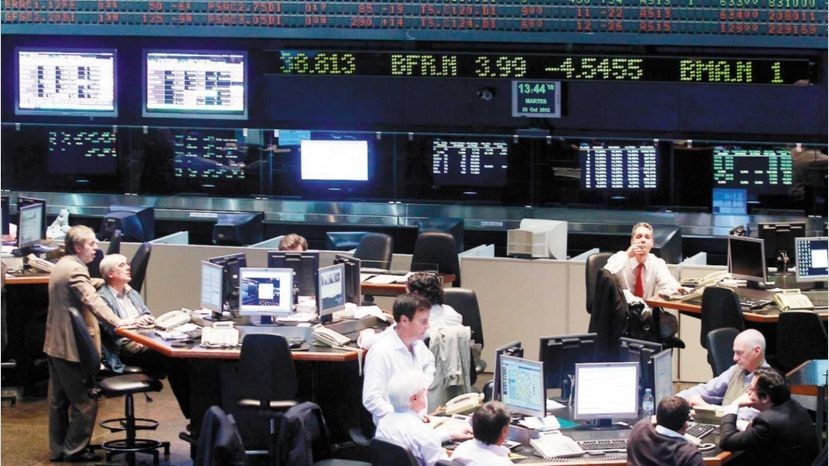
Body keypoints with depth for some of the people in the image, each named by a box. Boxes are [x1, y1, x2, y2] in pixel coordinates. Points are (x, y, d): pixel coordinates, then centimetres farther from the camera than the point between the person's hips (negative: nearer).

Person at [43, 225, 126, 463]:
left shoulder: (62, 265, 12)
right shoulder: (75, 270, -20)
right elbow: (92, 301, -34)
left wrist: (97, 281, 13)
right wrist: (117, 322, -42)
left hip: (55, 344, 11)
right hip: (72, 347, -11)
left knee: (58, 400, 16)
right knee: (85, 401, -1)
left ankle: (57, 449, 23)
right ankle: (74, 450, 5)